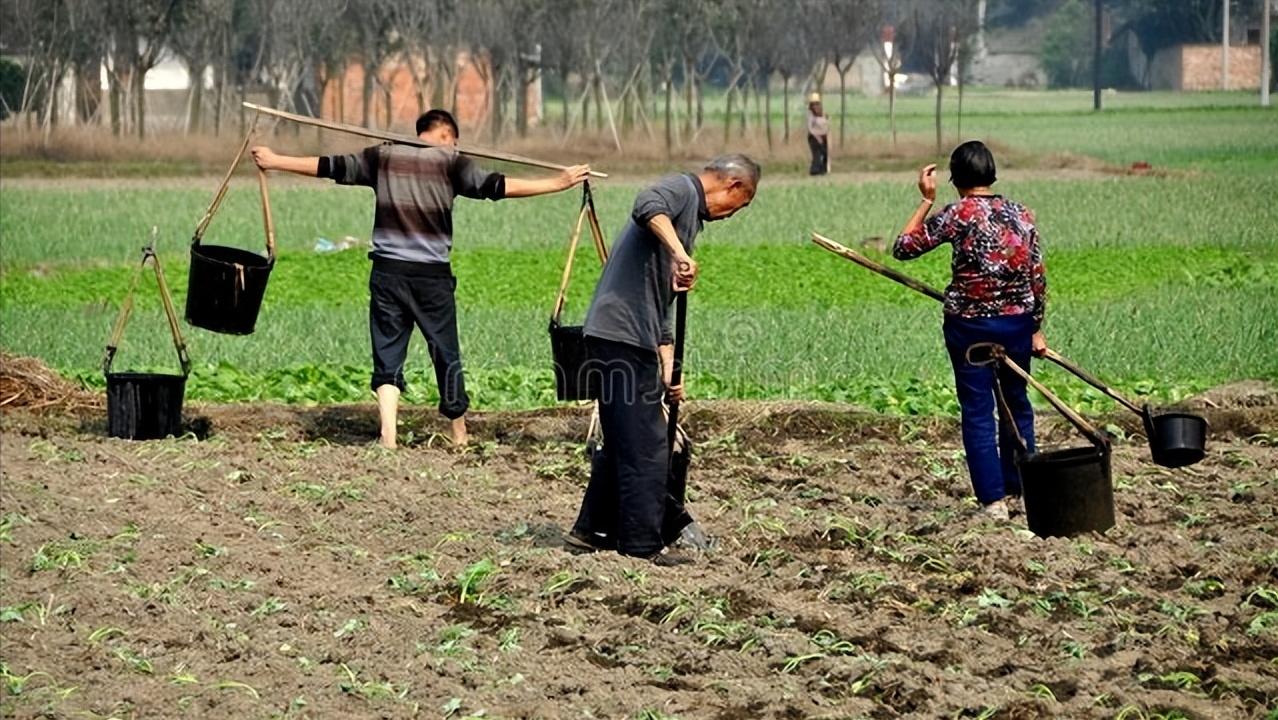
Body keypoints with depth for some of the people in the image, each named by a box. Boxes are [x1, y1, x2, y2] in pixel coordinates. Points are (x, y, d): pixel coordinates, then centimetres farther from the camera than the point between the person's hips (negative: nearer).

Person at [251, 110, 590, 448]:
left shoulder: (383, 157, 7)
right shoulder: (450, 162, -1)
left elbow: (328, 167, 12)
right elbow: (496, 187, -9)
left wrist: (275, 161, 24)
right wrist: (558, 183, -7)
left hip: (387, 271, 2)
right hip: (432, 275, -2)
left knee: (387, 352, 4)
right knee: (446, 354, 11)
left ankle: (388, 435, -10)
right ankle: (459, 435, 23)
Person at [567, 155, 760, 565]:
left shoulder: (691, 215, 26)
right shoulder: (681, 189, -2)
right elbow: (647, 208, -29)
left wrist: (668, 368, 19)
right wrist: (680, 254, -40)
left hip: (619, 337, 10)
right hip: (622, 334, -10)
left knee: (624, 443, 19)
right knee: (646, 449, -6)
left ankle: (593, 531, 26)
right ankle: (643, 545, -3)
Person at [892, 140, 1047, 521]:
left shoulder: (958, 214, -10)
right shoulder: (1021, 215, 2)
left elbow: (903, 247, -6)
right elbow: (1038, 278, 5)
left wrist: (926, 201, 2)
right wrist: (1036, 329, 15)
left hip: (969, 325, -4)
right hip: (1017, 323, 4)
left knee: (978, 412, 2)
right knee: (1016, 405, 19)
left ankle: (994, 500, -2)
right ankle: (1019, 489, 26)